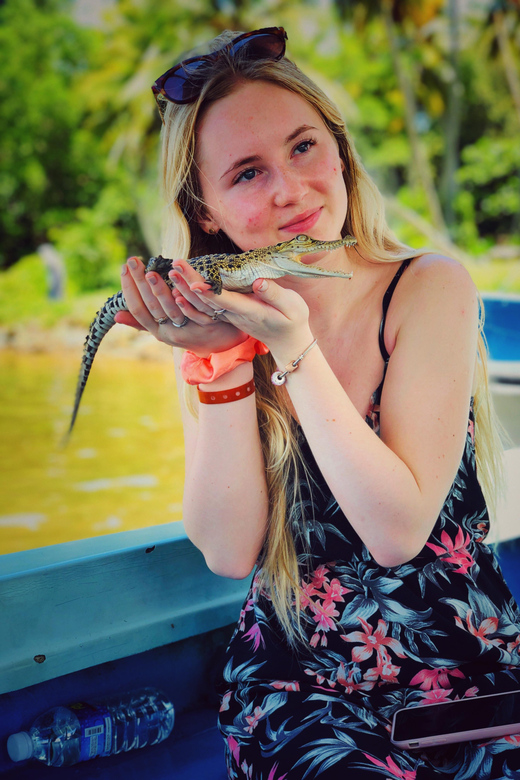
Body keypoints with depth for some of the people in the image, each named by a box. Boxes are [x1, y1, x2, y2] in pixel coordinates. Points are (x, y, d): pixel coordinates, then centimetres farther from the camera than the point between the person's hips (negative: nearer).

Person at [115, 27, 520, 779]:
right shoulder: (217, 326, 0)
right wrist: (223, 359, -16)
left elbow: (397, 530, -15)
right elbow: (229, 551, -9)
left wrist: (294, 350, -20)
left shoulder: (430, 288, -8)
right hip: (292, 686, 1)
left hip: (457, 662, 0)